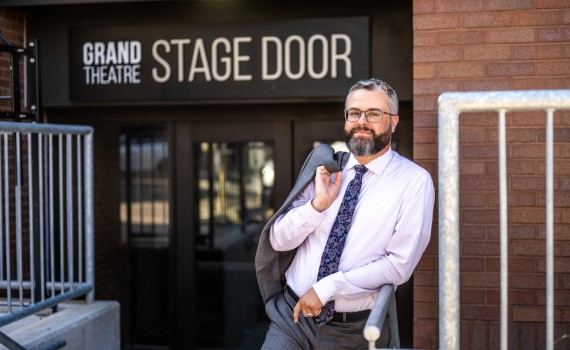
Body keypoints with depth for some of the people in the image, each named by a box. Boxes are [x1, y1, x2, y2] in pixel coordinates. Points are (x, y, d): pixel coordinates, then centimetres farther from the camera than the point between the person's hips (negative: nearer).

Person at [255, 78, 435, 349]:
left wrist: (327, 287, -16)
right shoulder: (324, 166, 4)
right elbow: (278, 240, 3)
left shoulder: (414, 181, -7)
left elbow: (400, 264, -12)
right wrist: (318, 204, -14)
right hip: (291, 313, 2)